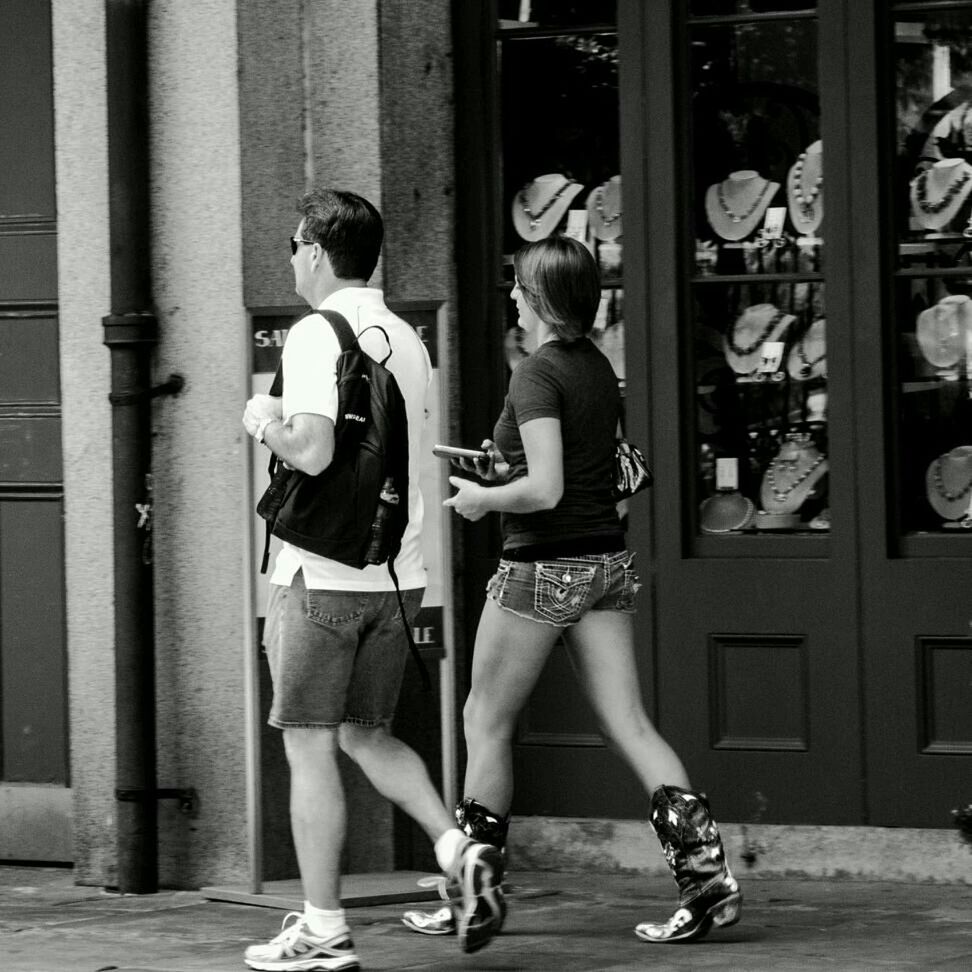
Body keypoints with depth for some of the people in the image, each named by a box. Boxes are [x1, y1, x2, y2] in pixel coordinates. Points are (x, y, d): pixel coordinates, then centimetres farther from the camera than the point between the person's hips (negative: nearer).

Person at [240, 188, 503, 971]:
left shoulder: (317, 335, -12)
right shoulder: (407, 340, 12)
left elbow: (313, 453, -24)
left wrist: (266, 422, -4)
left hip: (324, 573, -7)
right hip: (398, 573, 7)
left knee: (310, 746, 0)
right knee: (367, 734, 18)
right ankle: (460, 852, 0)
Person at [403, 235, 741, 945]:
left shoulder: (537, 374, -15)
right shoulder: (599, 368, 10)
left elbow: (546, 489, -23)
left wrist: (483, 498, -7)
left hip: (543, 568, -8)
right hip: (607, 560, 8)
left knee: (487, 722, 8)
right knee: (630, 725, 2)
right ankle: (707, 873, -10)